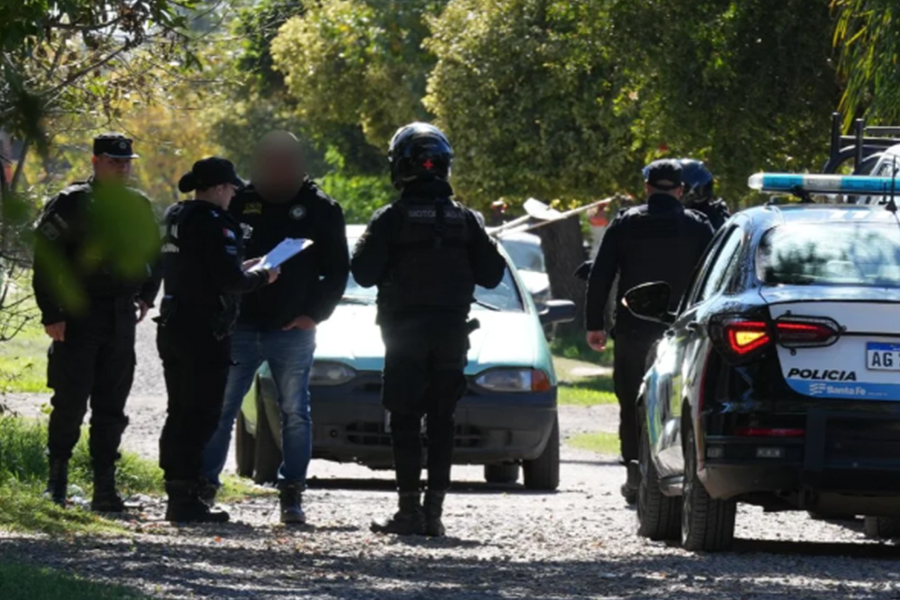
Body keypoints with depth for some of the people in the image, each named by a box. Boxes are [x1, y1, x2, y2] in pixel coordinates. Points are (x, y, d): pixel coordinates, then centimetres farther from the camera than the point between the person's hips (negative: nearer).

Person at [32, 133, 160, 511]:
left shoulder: (139, 207, 10)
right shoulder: (70, 204, -6)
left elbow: (154, 254, 26)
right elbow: (45, 260, -8)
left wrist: (147, 296, 15)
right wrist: (51, 314, -12)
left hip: (121, 320, 4)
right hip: (77, 316, -4)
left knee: (111, 407, 4)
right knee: (70, 402, -5)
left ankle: (105, 488, 7)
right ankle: (57, 478, 10)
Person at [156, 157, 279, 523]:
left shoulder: (176, 219, 13)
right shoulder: (214, 224, -16)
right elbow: (230, 281, -20)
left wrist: (243, 268, 17)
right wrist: (262, 276, -1)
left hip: (173, 327, 9)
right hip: (205, 334, -9)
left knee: (181, 414, 14)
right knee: (202, 415, -6)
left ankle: (177, 495, 17)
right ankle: (186, 499, -8)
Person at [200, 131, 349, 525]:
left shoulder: (320, 210, 1)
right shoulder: (241, 204, 3)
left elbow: (337, 269, 5)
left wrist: (314, 314, -4)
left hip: (293, 330, -1)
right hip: (241, 326, 1)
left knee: (295, 413, 1)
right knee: (220, 409, 1)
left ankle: (292, 497, 6)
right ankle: (204, 487, 6)